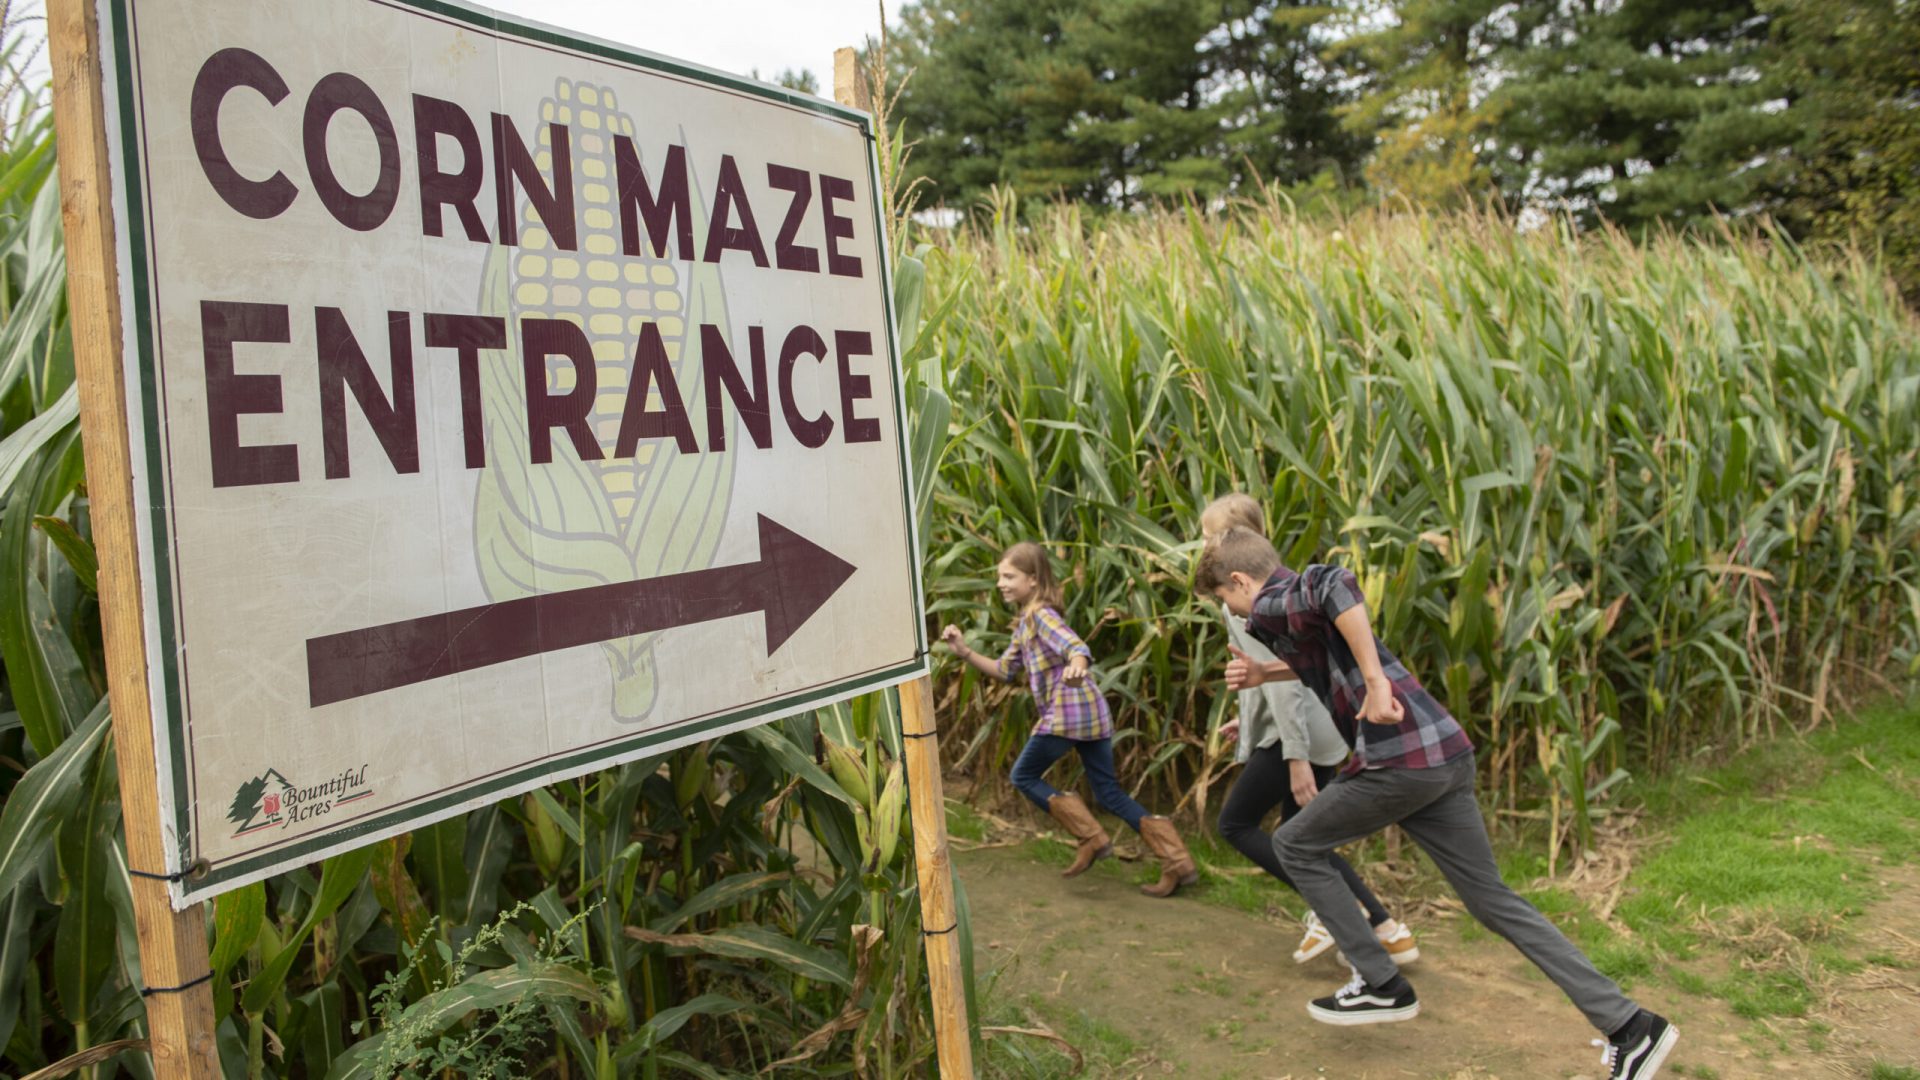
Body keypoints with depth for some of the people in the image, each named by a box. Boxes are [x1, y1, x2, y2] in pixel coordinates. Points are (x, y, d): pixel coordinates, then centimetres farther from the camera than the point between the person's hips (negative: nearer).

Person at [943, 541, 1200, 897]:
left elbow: (1077, 646, -26)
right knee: (1109, 794, 10)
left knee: (1024, 776, 8)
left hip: (1066, 713, -9)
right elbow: (1005, 670, 24)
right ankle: (1177, 861, 4)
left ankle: (1091, 837, 2)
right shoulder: (1025, 622, 20)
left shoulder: (1040, 614, -8)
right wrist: (965, 651, 15)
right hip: (1093, 711, 9)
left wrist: (1076, 665, -49)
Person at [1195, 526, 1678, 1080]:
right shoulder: (1300, 598, 22)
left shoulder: (1269, 605, -5)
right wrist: (1263, 674, 29)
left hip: (1399, 761, -9)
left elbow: (1336, 584, -28)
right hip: (1448, 752, 9)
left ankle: (1383, 986, 16)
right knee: (1492, 899, 14)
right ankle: (1630, 1025, 13)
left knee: (1294, 845, 11)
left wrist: (1376, 683, -25)